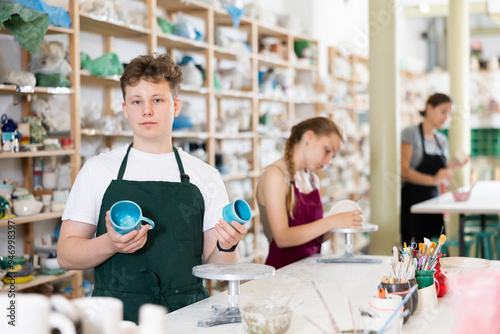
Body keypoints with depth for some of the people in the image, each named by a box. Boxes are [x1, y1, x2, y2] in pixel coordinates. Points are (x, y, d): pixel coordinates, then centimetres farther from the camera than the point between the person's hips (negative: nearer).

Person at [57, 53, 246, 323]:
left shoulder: (205, 176, 9)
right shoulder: (98, 170, 7)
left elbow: (217, 269, 10)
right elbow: (66, 255, 3)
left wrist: (226, 246, -11)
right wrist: (110, 244, -14)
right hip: (118, 315, -1)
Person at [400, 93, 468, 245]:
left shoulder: (442, 140, 15)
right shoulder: (411, 133, -6)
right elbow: (405, 171, -15)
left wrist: (452, 166, -2)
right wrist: (433, 179, -28)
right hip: (412, 200, -7)